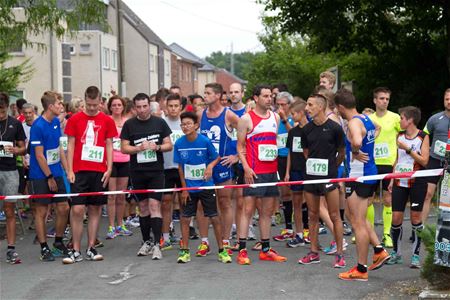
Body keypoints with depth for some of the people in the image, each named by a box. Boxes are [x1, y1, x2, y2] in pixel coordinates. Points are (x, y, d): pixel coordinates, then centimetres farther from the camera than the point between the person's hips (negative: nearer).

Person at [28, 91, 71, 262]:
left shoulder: (56, 122, 7)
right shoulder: (38, 126, -17)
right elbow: (39, 155, -15)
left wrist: (67, 169, 10)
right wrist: (49, 177, -12)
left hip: (56, 173, 7)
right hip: (41, 176, -7)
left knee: (63, 208, 6)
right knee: (41, 211, 2)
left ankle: (58, 242, 23)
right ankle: (44, 248, 11)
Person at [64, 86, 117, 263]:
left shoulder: (107, 121, 7)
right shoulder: (75, 119, 3)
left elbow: (109, 146, 9)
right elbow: (70, 145, 4)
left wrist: (109, 169, -1)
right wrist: (70, 170, -3)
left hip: (99, 172, 2)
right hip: (79, 171, -2)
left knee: (95, 209, 6)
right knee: (77, 209, -7)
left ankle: (91, 248, 13)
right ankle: (76, 251, 0)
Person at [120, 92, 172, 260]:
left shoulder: (159, 122, 3)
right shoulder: (129, 124, 4)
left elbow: (169, 145, 5)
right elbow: (124, 148, 2)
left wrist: (157, 147, -14)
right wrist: (139, 148, -15)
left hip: (156, 171, -2)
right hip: (137, 172, 2)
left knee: (154, 205, -11)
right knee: (143, 206, 10)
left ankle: (156, 245, -11)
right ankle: (146, 243, 20)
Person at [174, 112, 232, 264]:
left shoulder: (205, 141, -12)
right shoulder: (179, 144, -6)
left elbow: (217, 157, 1)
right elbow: (180, 167, 2)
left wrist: (210, 166, -20)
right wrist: (184, 188, 0)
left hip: (206, 186, -2)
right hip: (189, 188, 2)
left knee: (214, 218, 1)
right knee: (185, 218, 4)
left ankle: (222, 251, 12)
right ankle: (185, 251, 16)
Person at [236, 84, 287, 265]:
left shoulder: (275, 117, 13)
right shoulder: (246, 119, -3)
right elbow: (240, 146, -4)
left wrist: (278, 166, 11)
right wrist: (246, 167, -14)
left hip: (271, 171, 6)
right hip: (254, 172, -6)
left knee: (267, 211, 9)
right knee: (248, 210, -7)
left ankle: (266, 250, 15)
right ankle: (242, 250, -5)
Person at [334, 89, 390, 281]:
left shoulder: (354, 123, -18)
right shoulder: (366, 119, 10)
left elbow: (357, 142, -40)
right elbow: (377, 129, 34)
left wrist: (355, 152, -19)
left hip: (358, 176, -9)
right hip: (370, 174, 9)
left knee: (358, 223, -2)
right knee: (359, 219, 23)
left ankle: (361, 270, 4)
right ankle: (379, 251, 19)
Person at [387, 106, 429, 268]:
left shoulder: (423, 137, -5)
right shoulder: (400, 136, 10)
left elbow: (424, 161, -12)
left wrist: (408, 148, -18)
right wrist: (392, 180, 13)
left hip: (417, 182, -4)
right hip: (400, 182, 4)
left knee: (416, 217, -1)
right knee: (396, 218, 0)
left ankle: (415, 255, 8)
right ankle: (396, 253, 15)